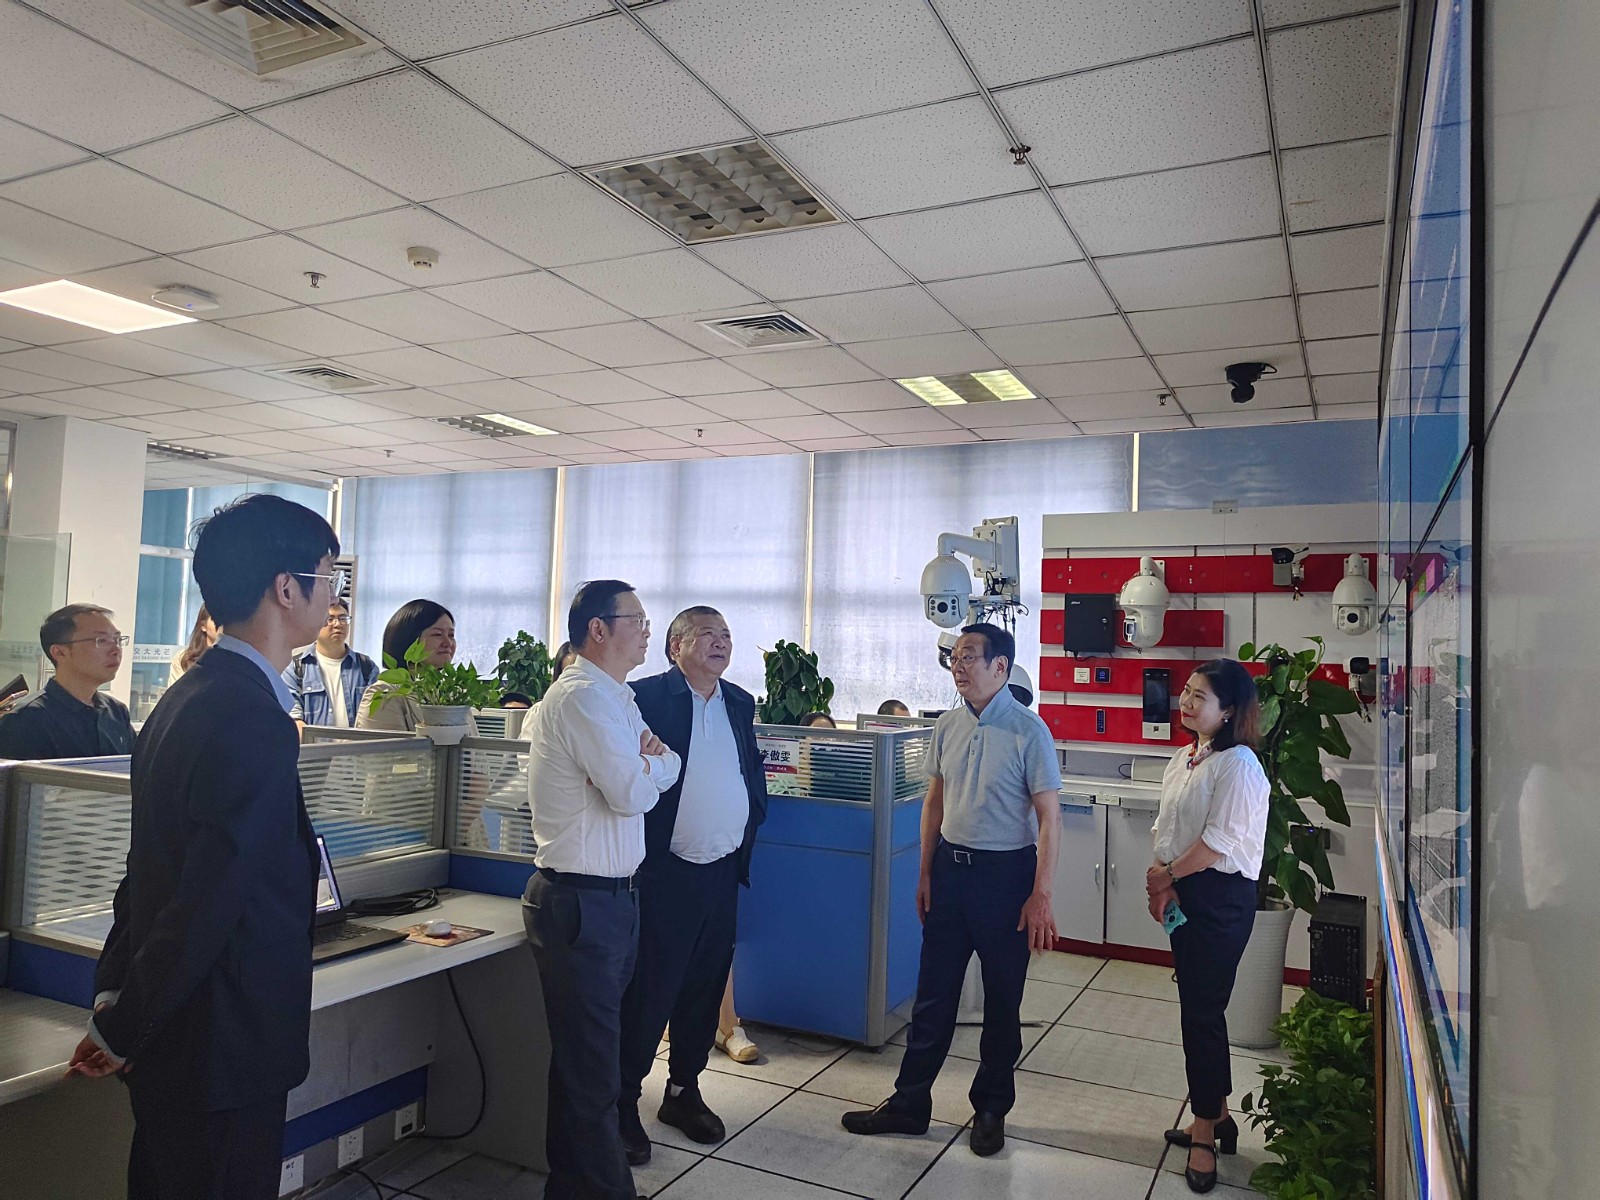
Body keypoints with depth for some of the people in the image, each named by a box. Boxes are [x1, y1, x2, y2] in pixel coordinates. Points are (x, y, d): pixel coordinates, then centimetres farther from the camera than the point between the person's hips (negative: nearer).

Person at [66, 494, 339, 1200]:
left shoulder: (191, 695, 6)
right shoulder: (254, 720, -25)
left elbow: (150, 862, 11)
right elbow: (208, 901, -26)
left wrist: (114, 994, 14)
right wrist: (121, 1032, -12)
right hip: (222, 1049, -9)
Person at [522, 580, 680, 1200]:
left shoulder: (615, 697, 15)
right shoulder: (585, 696, -17)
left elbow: (669, 769, 13)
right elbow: (633, 793, -22)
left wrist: (648, 759, -8)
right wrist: (648, 764, -1)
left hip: (609, 897, 10)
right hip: (581, 900, -10)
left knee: (583, 1055, 20)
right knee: (591, 1063, 1)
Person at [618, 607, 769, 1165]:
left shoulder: (739, 702, 11)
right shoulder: (645, 696, -10)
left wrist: (751, 820, 7)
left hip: (723, 872, 6)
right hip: (664, 873, -6)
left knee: (704, 989, 16)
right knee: (648, 993, 2)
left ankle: (684, 1091, 33)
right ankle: (623, 1104, 19)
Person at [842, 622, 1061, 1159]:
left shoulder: (1029, 731, -13)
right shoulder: (947, 727, 3)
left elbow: (1049, 818, -11)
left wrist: (1041, 896, -14)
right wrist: (926, 874, 11)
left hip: (1005, 872, -4)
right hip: (950, 866, 5)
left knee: (1002, 998, 11)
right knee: (933, 992, 11)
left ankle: (991, 1108, 29)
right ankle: (909, 1103, 24)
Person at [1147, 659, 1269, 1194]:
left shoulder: (1238, 764, -16)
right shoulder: (1183, 759, 10)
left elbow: (1220, 840, -20)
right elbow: (1166, 826, 12)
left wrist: (1169, 873, -9)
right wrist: (1162, 881, -2)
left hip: (1220, 899, -9)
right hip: (1183, 894, 9)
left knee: (1203, 1011, -1)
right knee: (1198, 1007, 16)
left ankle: (1204, 1134, 14)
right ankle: (1216, 1116, 32)